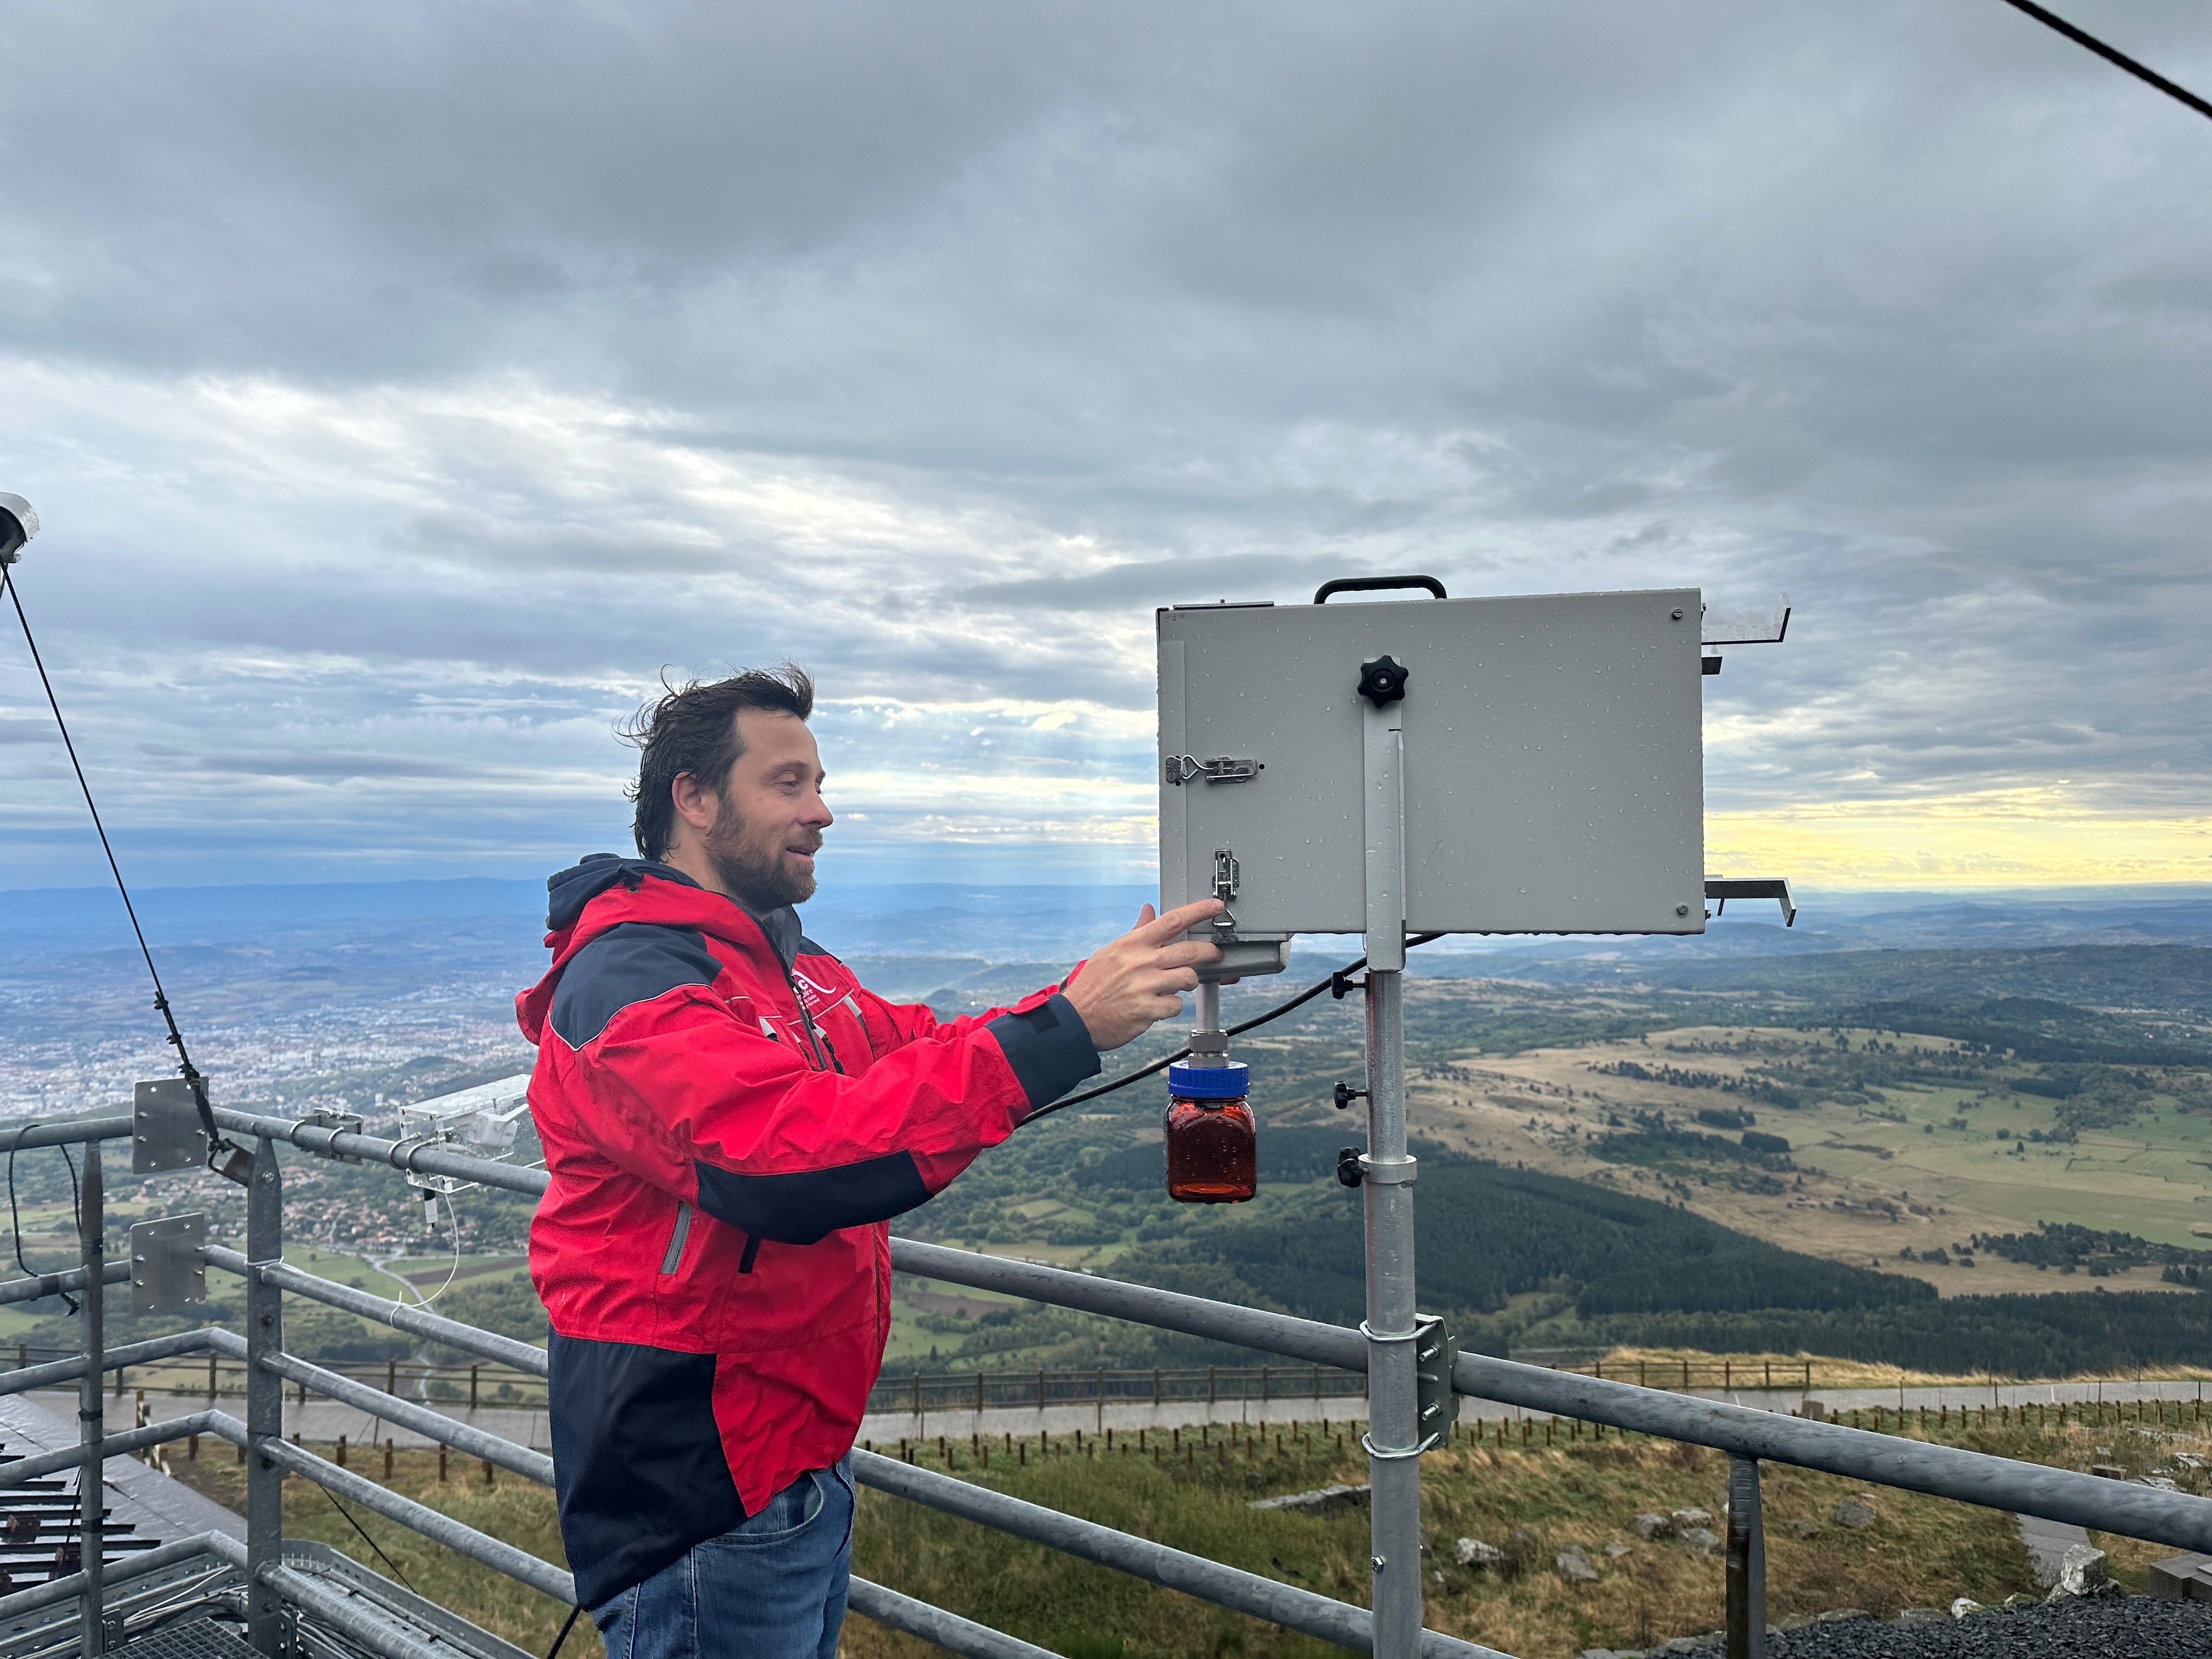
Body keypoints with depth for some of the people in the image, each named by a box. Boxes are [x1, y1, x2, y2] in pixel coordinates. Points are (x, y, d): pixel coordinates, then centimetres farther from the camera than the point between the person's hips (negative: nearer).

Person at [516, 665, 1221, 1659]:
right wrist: (1061, 1029, -38)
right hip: (699, 1491, -9)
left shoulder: (793, 967, 12)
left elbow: (929, 1060, 9)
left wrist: (1101, 991, -8)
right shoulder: (629, 982, -21)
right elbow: (792, 1158, -35)